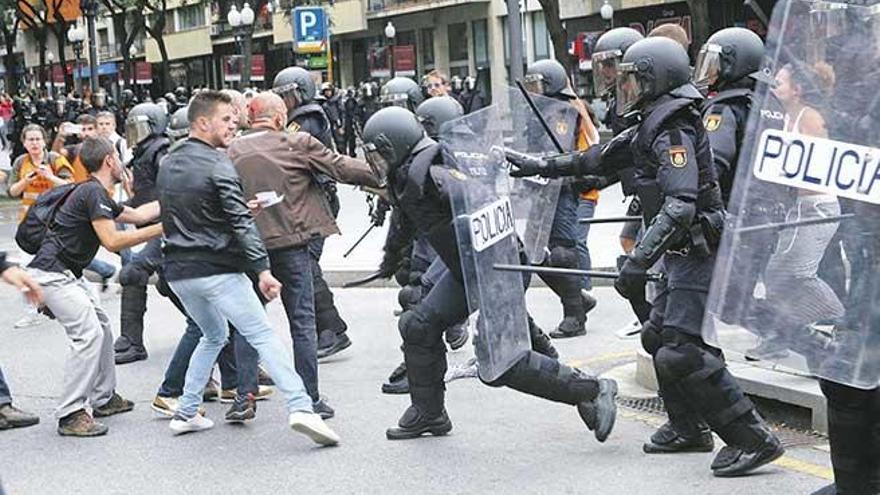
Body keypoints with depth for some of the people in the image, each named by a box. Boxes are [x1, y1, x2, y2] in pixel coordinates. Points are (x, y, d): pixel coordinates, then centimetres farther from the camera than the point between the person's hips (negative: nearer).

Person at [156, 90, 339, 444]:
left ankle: (186, 413, 23)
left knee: (213, 335, 25)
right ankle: (300, 408, -20)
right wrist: (263, 270, -21)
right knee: (263, 335, -8)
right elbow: (242, 223, -18)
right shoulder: (217, 164, -11)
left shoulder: (167, 165, 13)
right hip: (217, 269, -7)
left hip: (178, 271, 7)